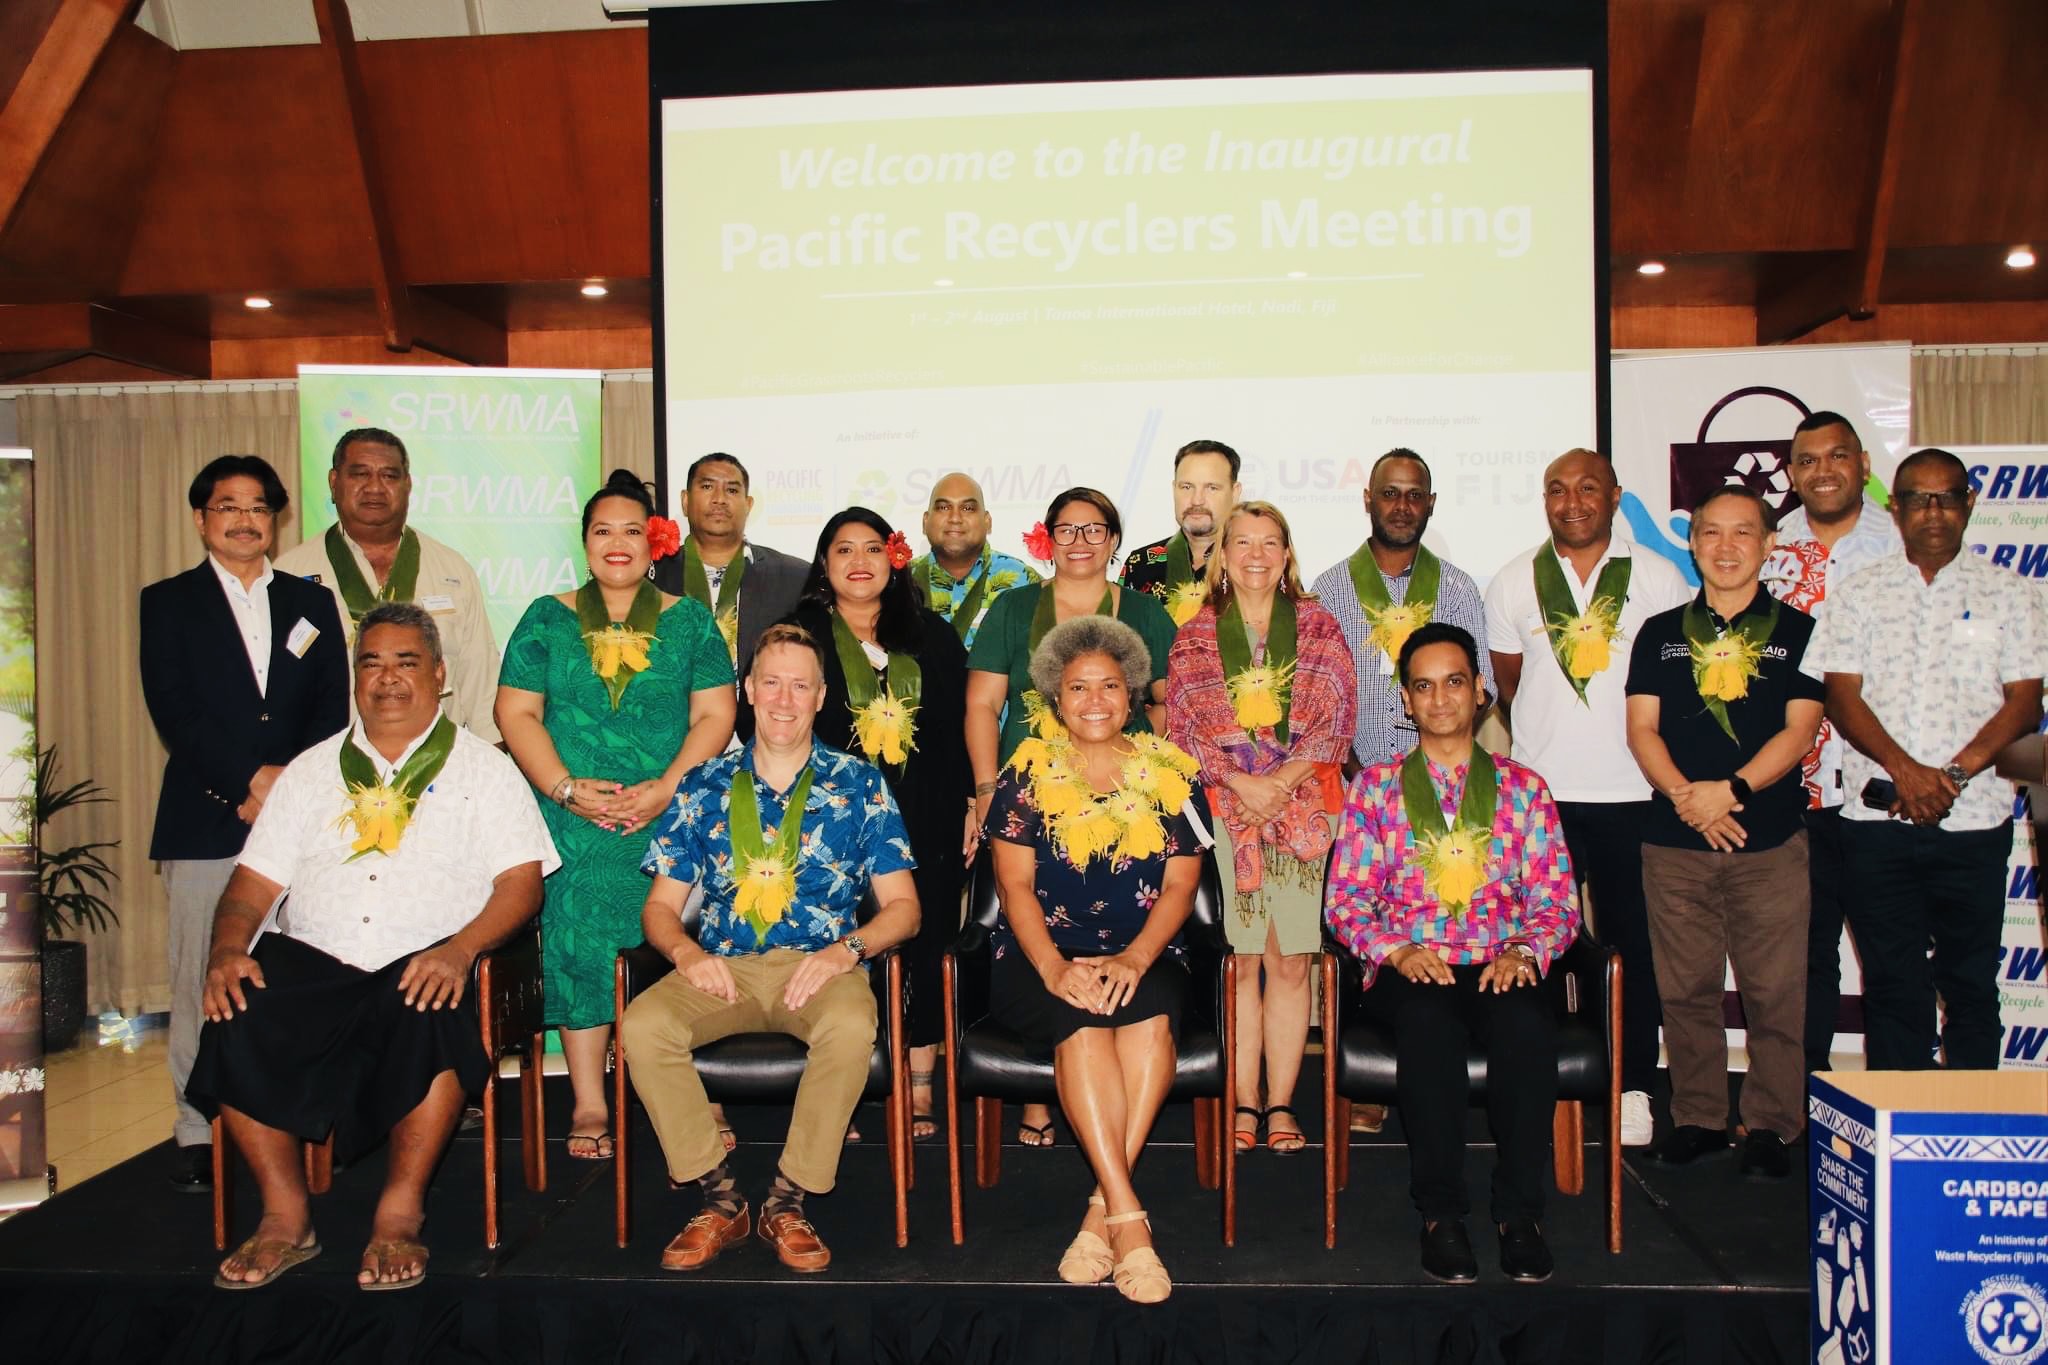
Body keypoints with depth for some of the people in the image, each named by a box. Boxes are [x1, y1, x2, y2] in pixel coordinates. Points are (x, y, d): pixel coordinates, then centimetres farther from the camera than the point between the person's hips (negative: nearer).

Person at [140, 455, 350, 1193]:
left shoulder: (311, 602, 16)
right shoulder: (168, 602, 10)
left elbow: (333, 708, 9)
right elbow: (173, 711, -1)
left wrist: (289, 782, -5)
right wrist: (248, 781, -10)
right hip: (206, 821, -1)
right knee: (203, 982, -1)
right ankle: (199, 1135, 8)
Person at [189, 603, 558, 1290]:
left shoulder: (483, 768, 11)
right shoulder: (313, 770, 21)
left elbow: (521, 879, -1)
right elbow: (254, 882, 14)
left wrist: (460, 948, -20)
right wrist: (227, 950, -8)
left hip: (425, 965, -3)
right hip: (312, 961, 3)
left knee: (432, 1010, -36)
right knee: (237, 1018, -26)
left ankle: (400, 1216, -21)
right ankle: (285, 1216, -10)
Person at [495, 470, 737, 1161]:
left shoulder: (690, 621, 9)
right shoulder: (548, 619, 10)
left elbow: (715, 715, 2)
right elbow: (516, 712, 3)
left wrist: (668, 787, -12)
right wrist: (567, 789, -10)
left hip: (671, 817, 0)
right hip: (574, 821, 1)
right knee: (577, 943, -3)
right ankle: (589, 1105, 6)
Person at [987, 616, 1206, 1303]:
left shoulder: (1169, 772, 9)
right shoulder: (1029, 771, 7)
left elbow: (1180, 885, 2)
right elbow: (1015, 885, 0)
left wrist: (1133, 960, -15)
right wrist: (1055, 968, -17)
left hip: (1144, 958, 1)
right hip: (1040, 956, -1)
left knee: (1149, 1012, -32)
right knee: (1082, 1021, -32)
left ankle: (1102, 1211, -26)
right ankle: (1129, 1218, -31)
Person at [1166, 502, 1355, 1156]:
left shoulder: (1318, 627, 10)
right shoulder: (1194, 637, 9)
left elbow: (1335, 716, 1)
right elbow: (1184, 725, 2)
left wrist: (1282, 781, -12)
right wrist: (1242, 782, -12)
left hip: (1303, 804, 0)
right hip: (1221, 807, 0)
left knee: (1291, 959, 0)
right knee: (1239, 959, -1)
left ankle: (1281, 1103, 8)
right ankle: (1246, 1101, 8)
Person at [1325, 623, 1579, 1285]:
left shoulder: (1523, 787, 14)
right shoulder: (1375, 787, 12)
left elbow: (1557, 901, 9)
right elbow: (1345, 900, 5)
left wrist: (1524, 952, -12)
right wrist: (1396, 951, -14)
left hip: (1501, 968, 1)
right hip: (1407, 970, -1)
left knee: (1528, 1023, -34)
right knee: (1428, 1020, -36)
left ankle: (1519, 1210, -18)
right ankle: (1439, 1211, -21)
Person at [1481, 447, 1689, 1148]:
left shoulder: (1659, 578, 3)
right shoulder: (1513, 583, 6)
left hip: (1630, 792, -1)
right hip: (1540, 791, 1)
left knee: (1631, 942, 5)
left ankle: (1634, 1087, 15)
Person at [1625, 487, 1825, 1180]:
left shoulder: (1797, 630, 6)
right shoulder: (1660, 633, 11)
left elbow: (1800, 729, -2)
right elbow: (1641, 728, 5)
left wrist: (1730, 790, -15)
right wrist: (1686, 797, -11)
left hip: (1772, 837, -2)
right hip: (1674, 841, 2)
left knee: (1774, 991, 0)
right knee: (1685, 989, 6)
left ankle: (1769, 1125, 14)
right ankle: (1697, 1117, 19)